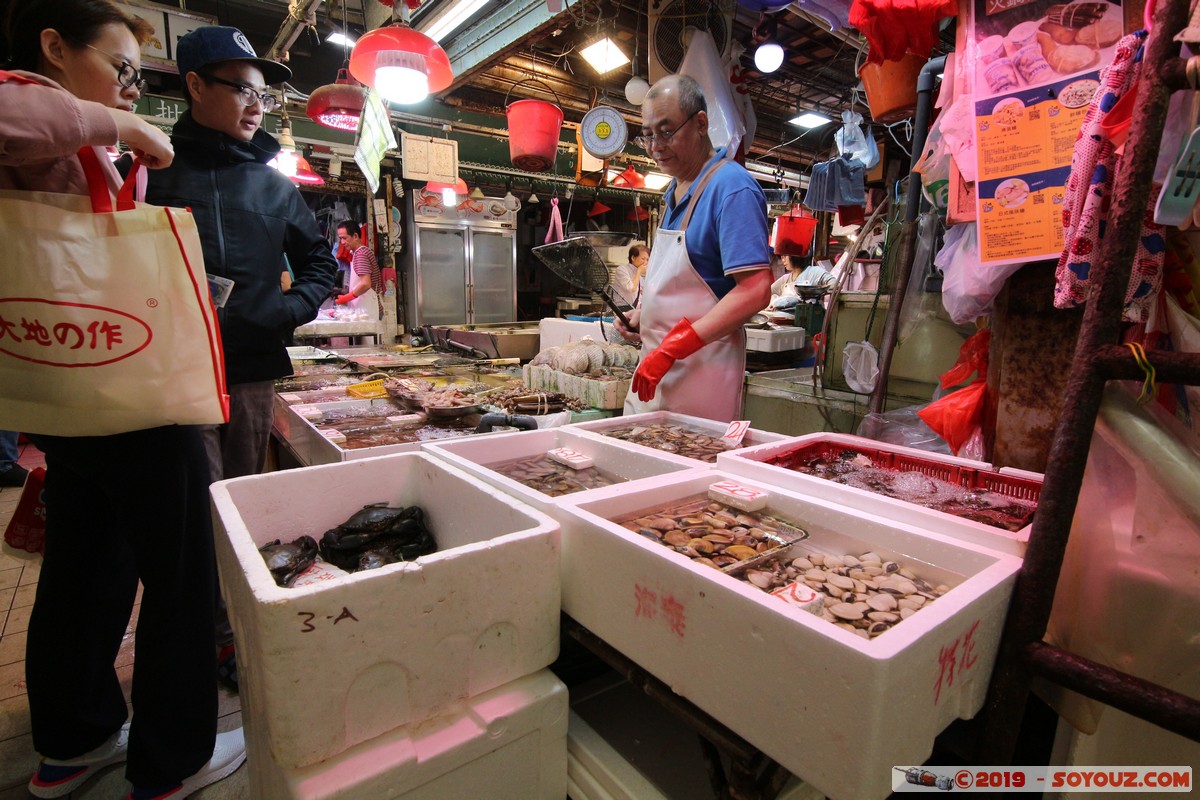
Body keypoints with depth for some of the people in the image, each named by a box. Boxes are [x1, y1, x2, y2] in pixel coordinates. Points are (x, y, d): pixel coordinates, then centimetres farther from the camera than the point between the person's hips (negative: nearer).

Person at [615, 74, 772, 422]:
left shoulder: (733, 188, -12)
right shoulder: (676, 191, 16)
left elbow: (754, 291, -22)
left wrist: (671, 348, -24)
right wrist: (643, 315, 8)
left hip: (703, 365, -8)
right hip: (658, 362, 9)